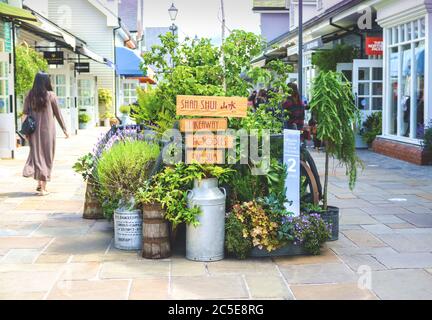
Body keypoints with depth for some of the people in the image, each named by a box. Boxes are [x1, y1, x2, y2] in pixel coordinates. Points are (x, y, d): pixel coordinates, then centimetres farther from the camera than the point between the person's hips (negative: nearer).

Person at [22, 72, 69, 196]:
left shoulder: (29, 96, 0)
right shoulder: (50, 95, -6)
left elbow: (25, 114, 0)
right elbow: (58, 114, -1)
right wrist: (65, 129, 8)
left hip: (34, 131, 2)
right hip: (47, 130, -2)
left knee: (36, 154, 17)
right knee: (46, 156, 5)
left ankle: (39, 182, 10)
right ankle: (43, 188, 4)